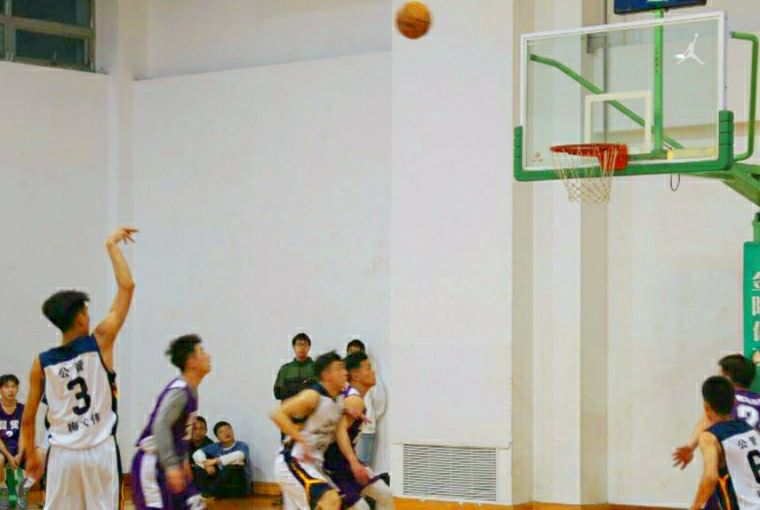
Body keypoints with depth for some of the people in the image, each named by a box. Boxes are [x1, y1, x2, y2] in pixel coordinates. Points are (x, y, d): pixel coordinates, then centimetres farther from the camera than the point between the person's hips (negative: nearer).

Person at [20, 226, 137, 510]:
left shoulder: (42, 363, 0)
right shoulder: (100, 343, -7)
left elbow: (28, 419, 4)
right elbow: (126, 286, -4)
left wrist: (31, 456, 18)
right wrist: (111, 245, 4)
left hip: (62, 454, 2)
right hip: (100, 452, -2)